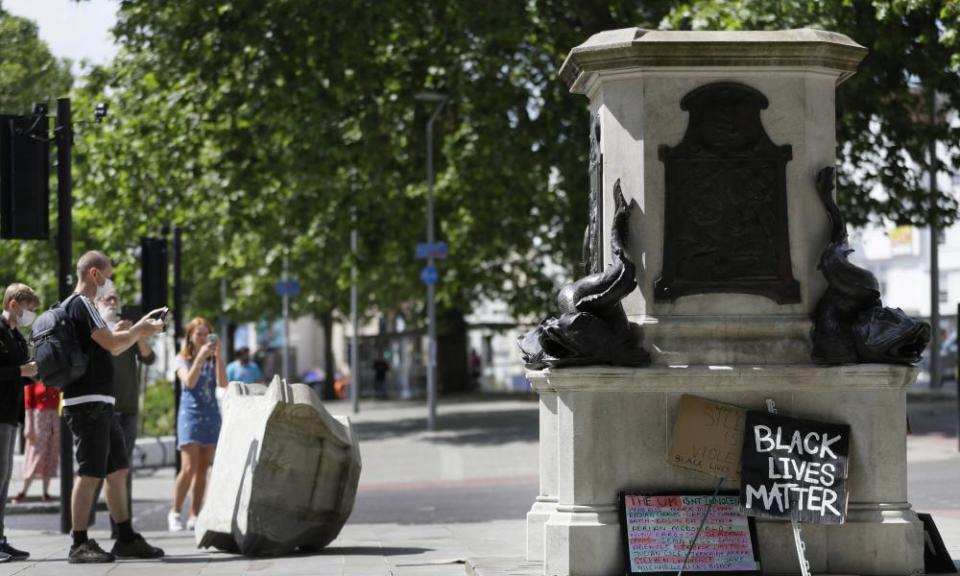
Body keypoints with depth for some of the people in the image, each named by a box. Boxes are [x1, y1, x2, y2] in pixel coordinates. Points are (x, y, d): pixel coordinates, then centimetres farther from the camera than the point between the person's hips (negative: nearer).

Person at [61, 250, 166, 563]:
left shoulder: (79, 306, 22)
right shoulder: (80, 304, -11)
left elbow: (111, 348, 28)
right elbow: (111, 342, -17)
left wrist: (141, 328, 20)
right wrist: (141, 330, 0)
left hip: (100, 403, 11)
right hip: (87, 403, -11)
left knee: (118, 470, 11)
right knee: (90, 473, -9)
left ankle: (126, 539, 15)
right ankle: (80, 545, -7)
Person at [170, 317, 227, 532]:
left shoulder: (213, 360, 11)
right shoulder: (182, 359, 4)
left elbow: (223, 384, -4)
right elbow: (189, 382, -13)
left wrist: (218, 356, -11)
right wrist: (200, 357, -20)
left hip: (211, 415, 4)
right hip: (190, 414, -4)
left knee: (202, 470, 3)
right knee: (189, 468, -13)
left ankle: (194, 516, 6)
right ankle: (175, 513, -2)